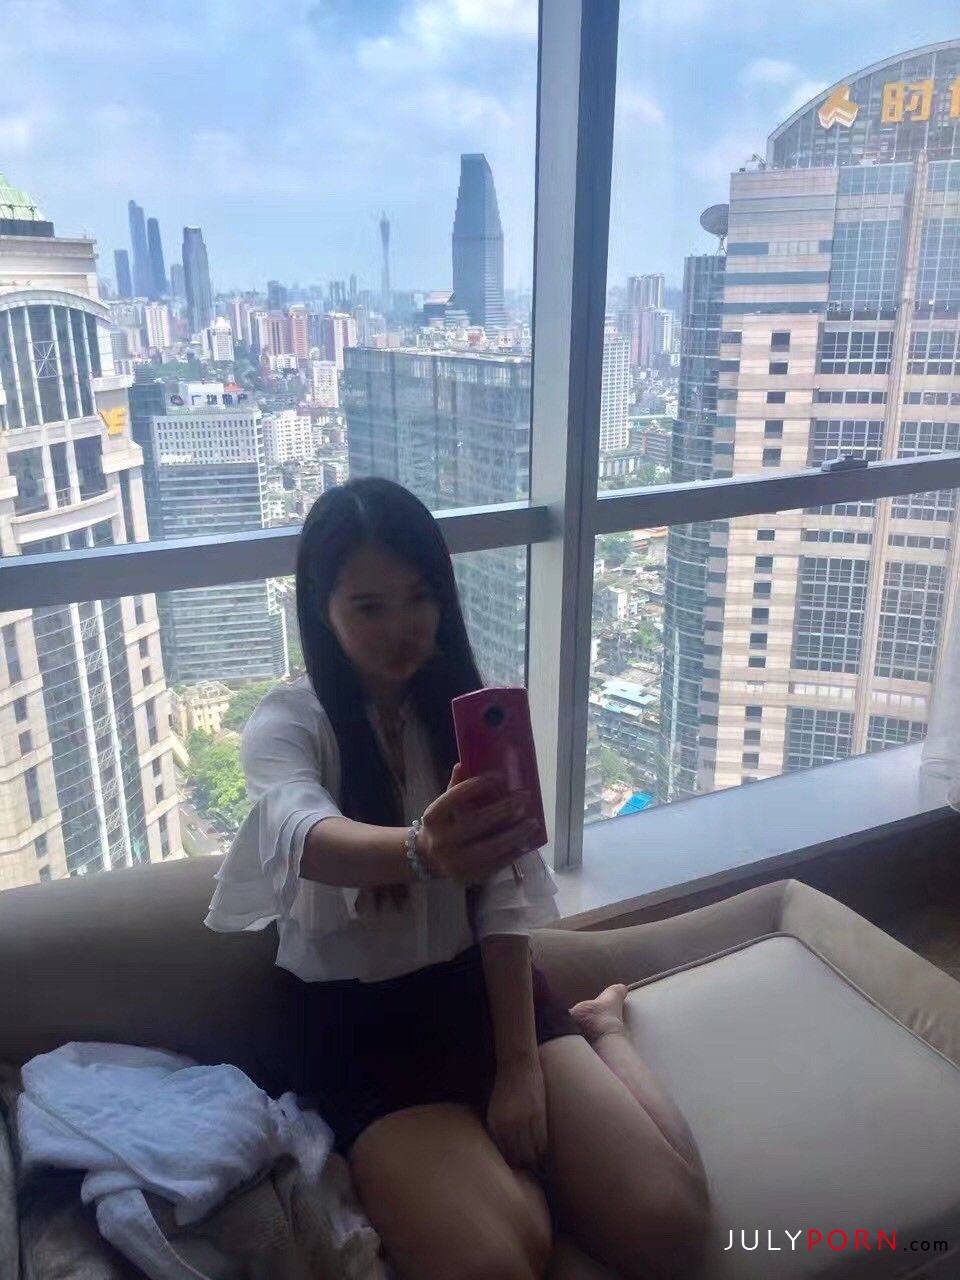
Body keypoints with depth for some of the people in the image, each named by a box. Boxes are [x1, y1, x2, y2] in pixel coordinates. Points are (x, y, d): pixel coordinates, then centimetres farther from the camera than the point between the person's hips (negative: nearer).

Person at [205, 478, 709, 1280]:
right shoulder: (286, 724, -10)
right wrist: (419, 850, -56)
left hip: (486, 987, 2)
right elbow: (305, 837, -34)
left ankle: (599, 1030, 15)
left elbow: (505, 895, -6)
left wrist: (520, 1062, -14)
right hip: (363, 1021, -1)